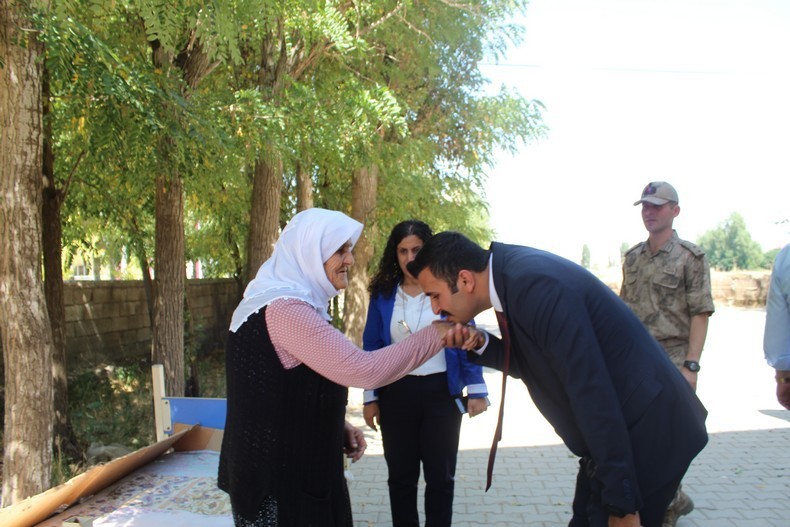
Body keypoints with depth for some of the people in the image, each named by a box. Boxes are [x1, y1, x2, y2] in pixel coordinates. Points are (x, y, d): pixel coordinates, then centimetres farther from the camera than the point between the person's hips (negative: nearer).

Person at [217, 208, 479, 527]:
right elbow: (362, 369, -27)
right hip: (280, 480, -10)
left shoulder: (286, 302, 11)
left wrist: (338, 426, 4)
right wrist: (436, 334, -19)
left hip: (294, 468, 10)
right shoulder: (285, 309, -22)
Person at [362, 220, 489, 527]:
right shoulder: (382, 294, 2)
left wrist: (476, 391, -6)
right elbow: (372, 347, 5)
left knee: (440, 476, 11)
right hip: (396, 393, 2)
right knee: (401, 476, 13)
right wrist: (370, 398, 2)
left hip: (441, 392, -1)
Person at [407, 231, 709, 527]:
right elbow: (532, 366, 12)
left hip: (645, 432, -9)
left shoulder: (535, 284, -27)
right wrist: (478, 344, -7)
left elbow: (592, 393, -28)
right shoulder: (513, 277, 1)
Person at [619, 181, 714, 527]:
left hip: (671, 361, -6)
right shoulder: (633, 257, 12)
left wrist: (691, 365, -16)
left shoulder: (690, 257, -4)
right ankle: (674, 498, 31)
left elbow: (700, 315, -8)